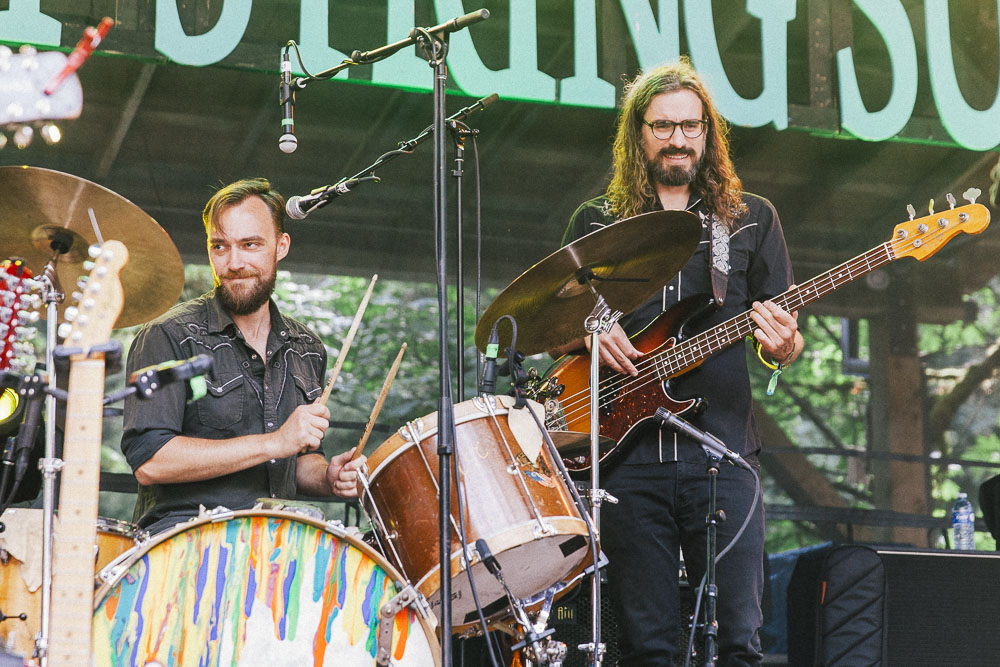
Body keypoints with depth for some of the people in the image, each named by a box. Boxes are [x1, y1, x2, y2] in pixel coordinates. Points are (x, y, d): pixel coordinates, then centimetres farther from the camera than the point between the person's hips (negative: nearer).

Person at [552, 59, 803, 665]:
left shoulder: (751, 218, 13)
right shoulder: (595, 222, 14)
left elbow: (784, 339, 11)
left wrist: (783, 346, -12)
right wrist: (590, 333, -5)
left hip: (722, 453, -1)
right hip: (628, 455, 1)